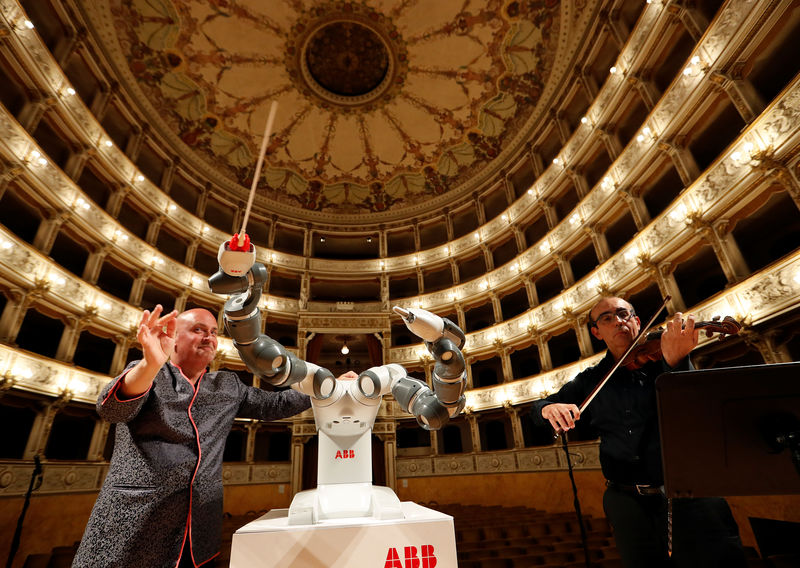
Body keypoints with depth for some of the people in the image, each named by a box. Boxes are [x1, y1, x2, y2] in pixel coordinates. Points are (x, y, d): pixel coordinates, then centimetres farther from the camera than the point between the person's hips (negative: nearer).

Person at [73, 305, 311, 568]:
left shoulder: (228, 386, 9)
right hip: (134, 518, -3)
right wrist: (151, 364, -40)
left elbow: (273, 405, 10)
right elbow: (112, 408, -20)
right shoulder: (145, 373, -2)